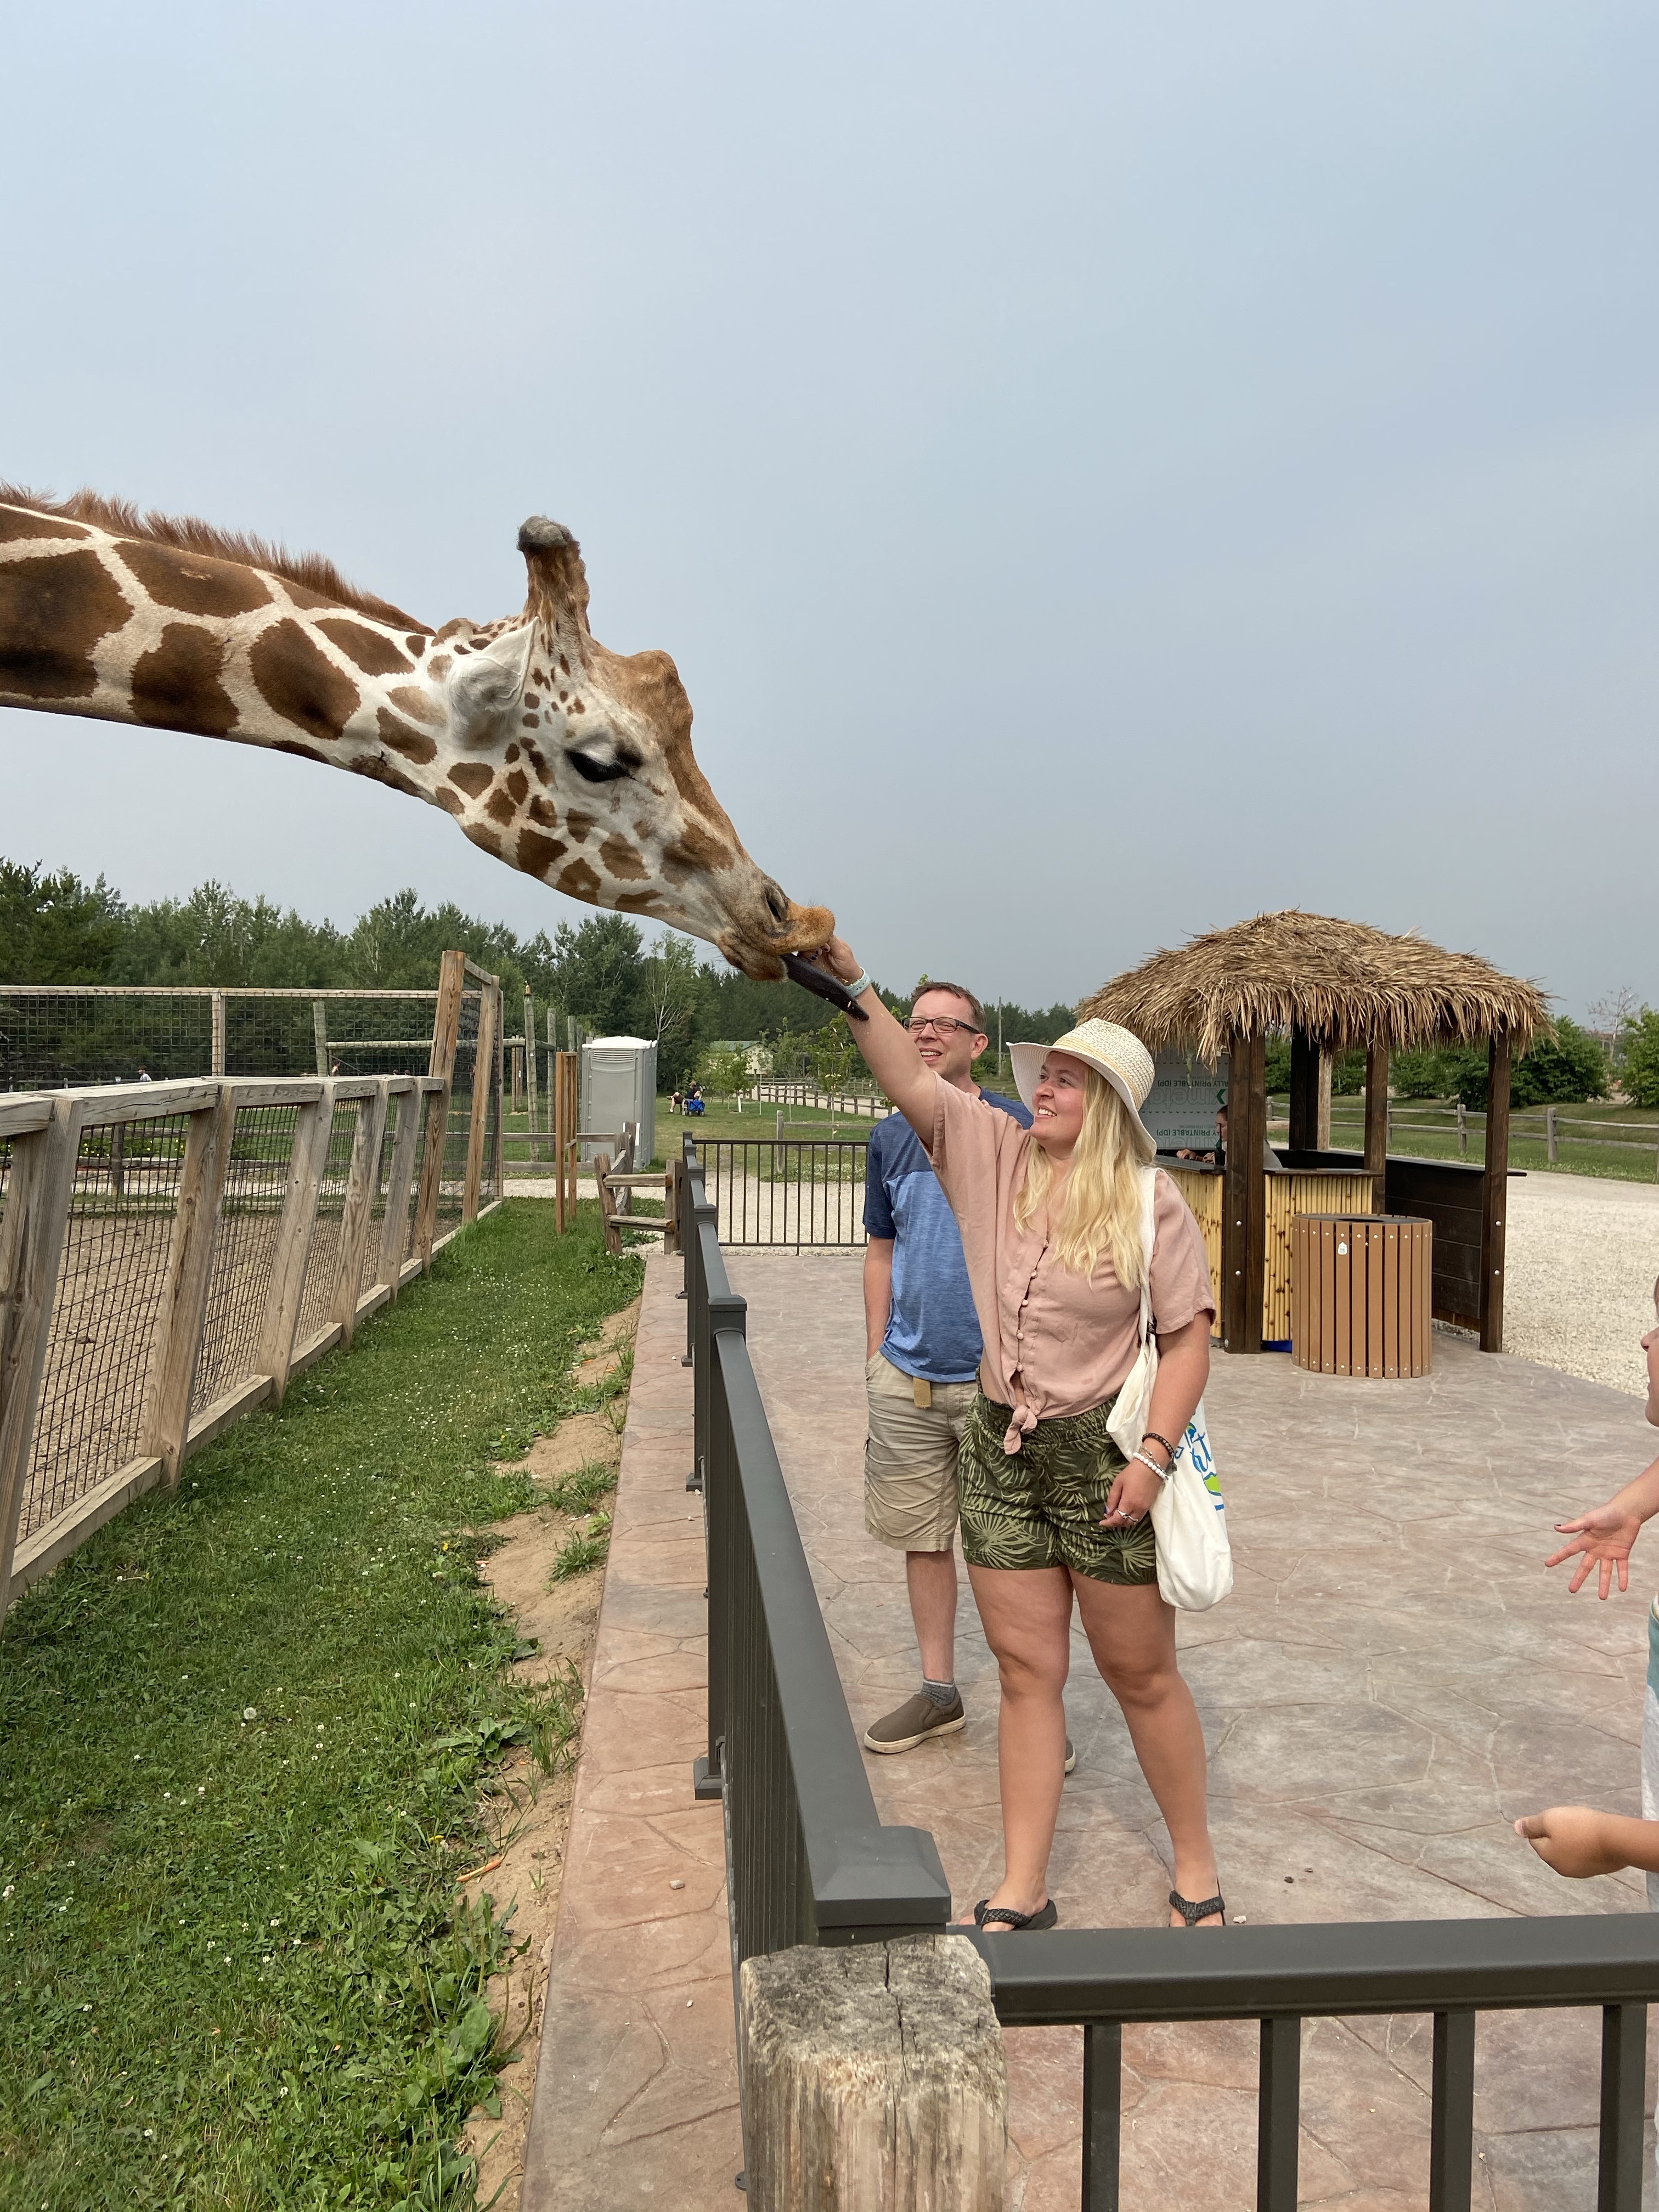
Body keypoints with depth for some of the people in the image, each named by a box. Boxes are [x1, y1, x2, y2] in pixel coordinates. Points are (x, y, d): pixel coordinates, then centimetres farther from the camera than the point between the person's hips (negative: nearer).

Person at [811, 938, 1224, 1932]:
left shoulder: (1149, 1203, -10)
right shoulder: (999, 1155, 1)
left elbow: (1190, 1333, -11)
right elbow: (914, 1081, -3)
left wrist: (1154, 1453, -18)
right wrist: (854, 984, -12)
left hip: (1104, 1455, -4)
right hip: (1002, 1450, 4)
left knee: (1143, 1675, 11)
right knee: (1028, 1671, 12)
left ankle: (1197, 1867, 33)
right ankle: (1023, 1892, 23)